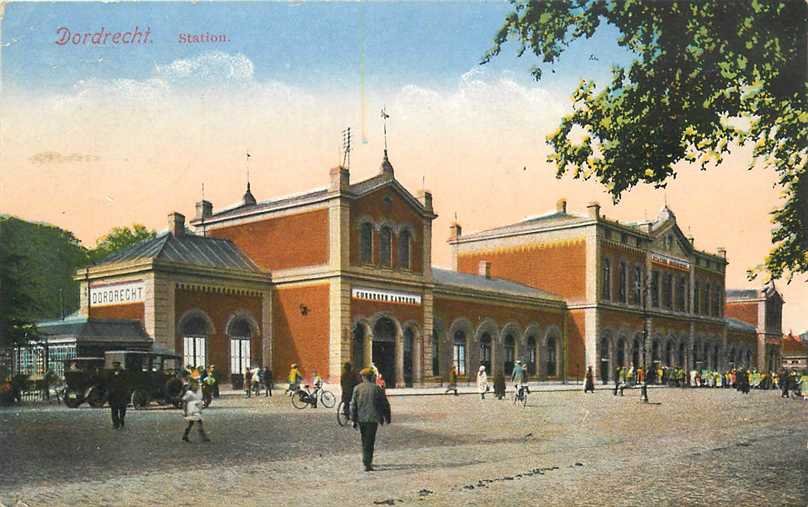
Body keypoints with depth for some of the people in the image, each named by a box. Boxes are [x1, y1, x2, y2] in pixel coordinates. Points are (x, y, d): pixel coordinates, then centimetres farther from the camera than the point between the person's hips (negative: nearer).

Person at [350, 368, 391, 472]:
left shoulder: (357, 388, 0)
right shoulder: (377, 388, -2)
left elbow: (353, 405, -1)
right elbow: (385, 404, 3)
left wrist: (353, 419, 5)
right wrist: (387, 417, 15)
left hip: (361, 419, 2)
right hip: (372, 418, -2)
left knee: (365, 441, 18)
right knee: (370, 442, -1)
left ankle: (367, 461, 24)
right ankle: (367, 463, -11)